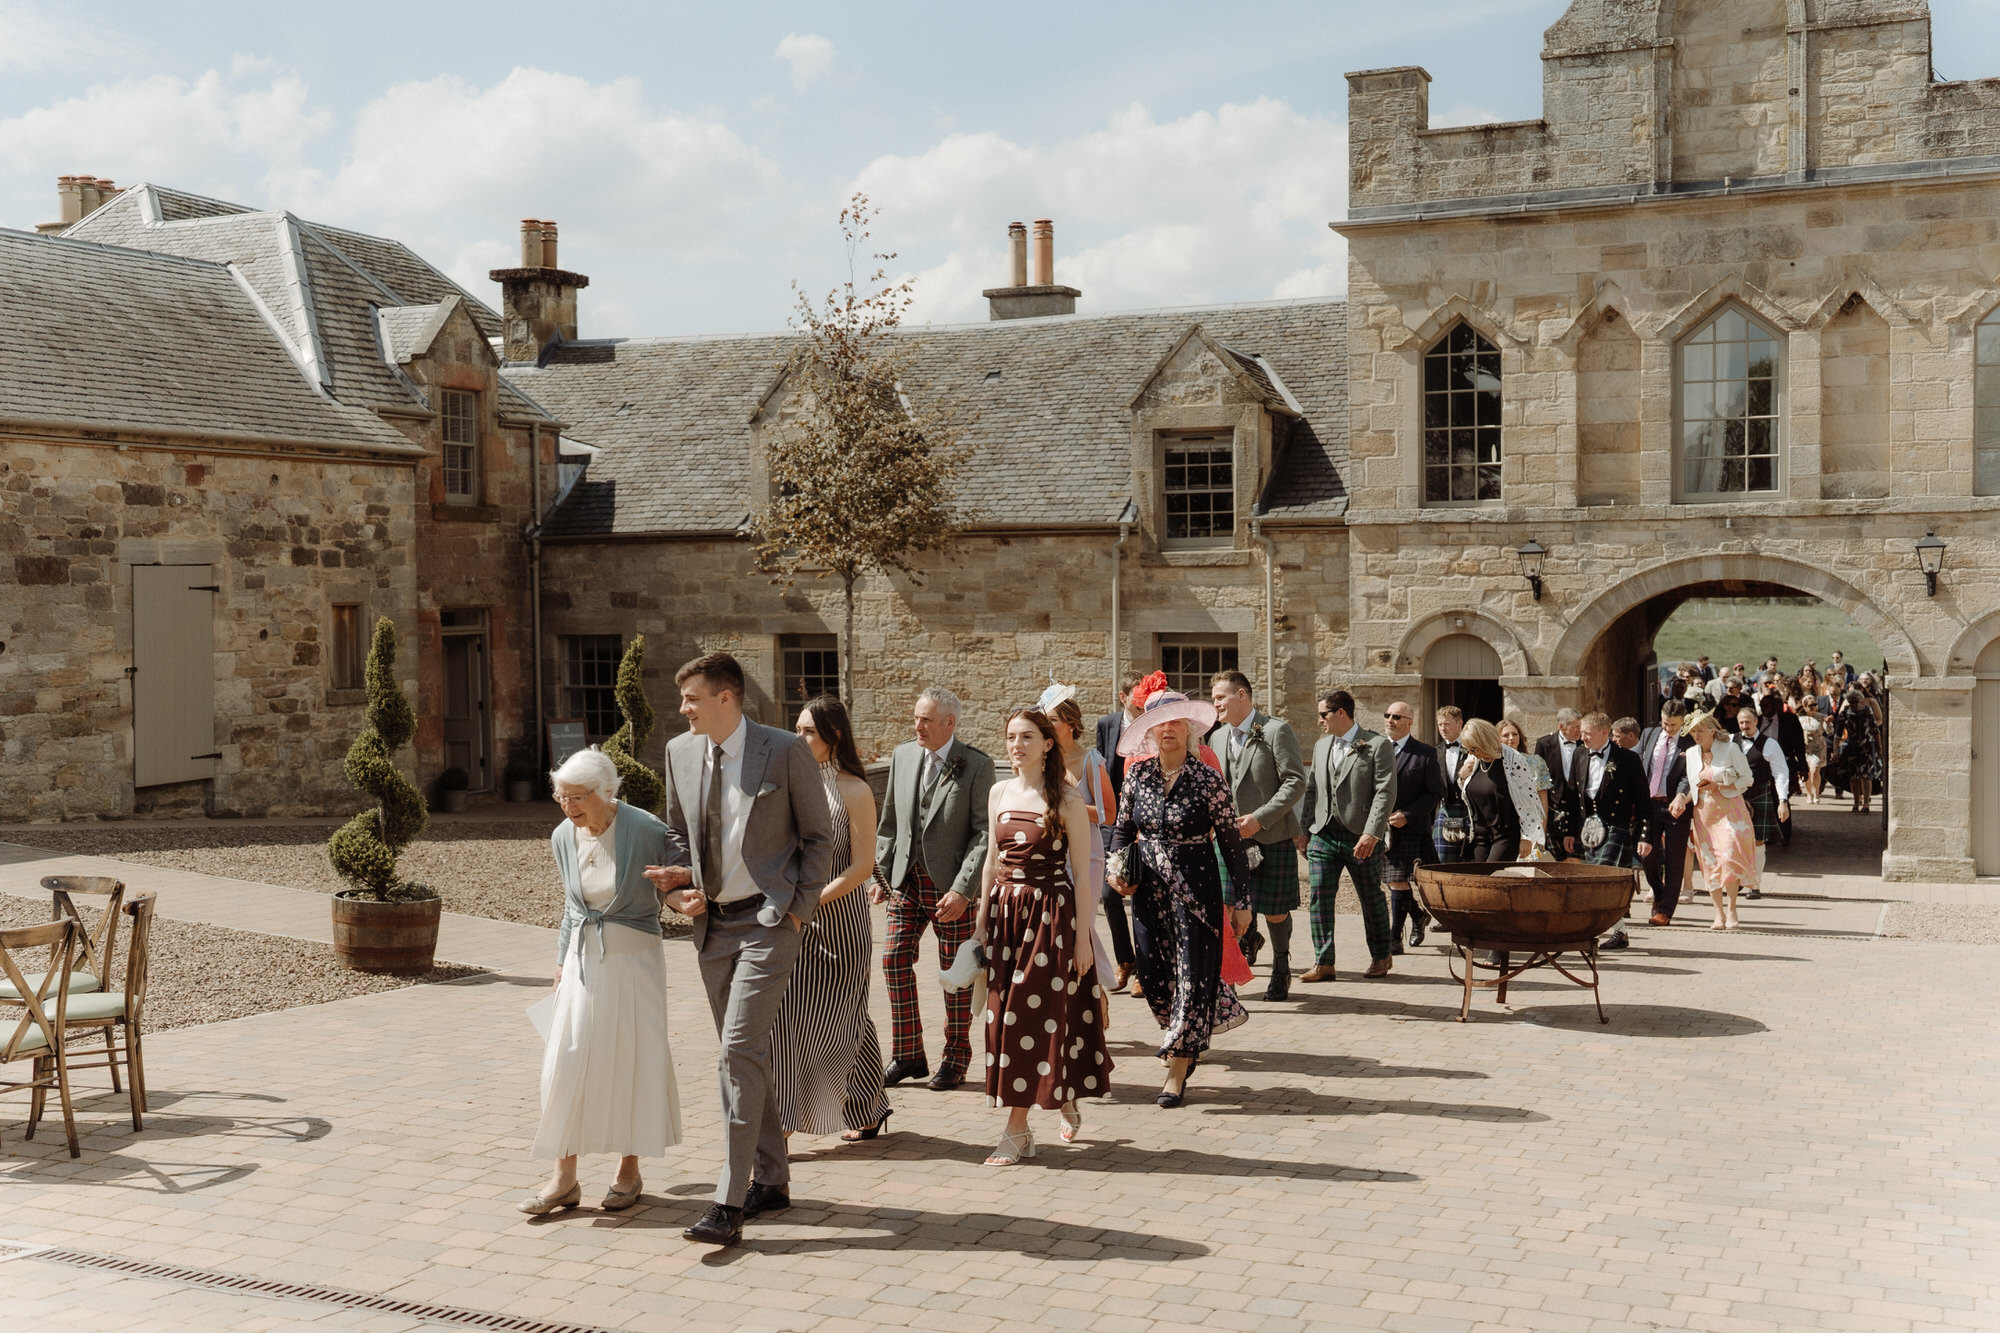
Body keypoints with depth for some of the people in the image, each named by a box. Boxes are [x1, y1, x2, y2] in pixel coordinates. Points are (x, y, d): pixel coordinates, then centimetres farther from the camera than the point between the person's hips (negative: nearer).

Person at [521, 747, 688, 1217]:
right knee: (568, 1062, -1)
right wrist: (562, 961, 16)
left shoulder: (645, 830, -14)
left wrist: (679, 895, -24)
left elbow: (674, 884, -1)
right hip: (584, 960, 4)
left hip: (634, 958, -4)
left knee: (633, 1061, 3)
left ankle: (629, 1170, 19)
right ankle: (564, 1178, 7)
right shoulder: (563, 838, 1)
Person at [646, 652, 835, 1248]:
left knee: (739, 1049, -14)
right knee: (742, 1053, 14)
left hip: (768, 920, -6)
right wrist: (679, 872, -1)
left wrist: (800, 908, -9)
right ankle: (771, 1180, 28)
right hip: (714, 923, 7)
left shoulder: (786, 752, -10)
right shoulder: (680, 752, 6)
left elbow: (818, 836, -3)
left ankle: (729, 1206, -11)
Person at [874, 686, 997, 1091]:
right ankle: (907, 1056, 13)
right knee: (894, 959, 1)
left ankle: (956, 1058, 18)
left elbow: (984, 833, -12)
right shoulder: (902, 756, 7)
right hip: (905, 879, 5)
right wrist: (881, 873, 9)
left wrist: (962, 890, -18)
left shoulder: (976, 766, -9)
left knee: (954, 970, 4)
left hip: (951, 885, -5)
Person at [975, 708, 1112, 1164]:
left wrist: (1082, 936, -9)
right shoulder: (999, 793, 8)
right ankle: (1066, 1104, 24)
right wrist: (982, 920, 12)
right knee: (1004, 1018, 6)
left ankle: (1017, 1130, 1)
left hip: (1051, 913, -5)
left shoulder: (1066, 798, -8)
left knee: (1034, 1018, -5)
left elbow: (1082, 872, -7)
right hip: (1004, 911, 6)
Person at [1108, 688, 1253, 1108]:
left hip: (1196, 889, -4)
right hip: (1148, 889, 4)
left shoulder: (1207, 779, -8)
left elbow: (1230, 840, -3)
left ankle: (1177, 1075, 5)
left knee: (1191, 976, -3)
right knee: (1156, 978, 7)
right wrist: (1118, 869, -3)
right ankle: (1191, 1039, 35)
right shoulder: (1138, 775, 2)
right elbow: (1123, 830, 15)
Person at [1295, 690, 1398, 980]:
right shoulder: (1321, 746, 14)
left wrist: (1372, 833, -20)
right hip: (1323, 835, 5)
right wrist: (1304, 829, 11)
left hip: (1361, 837, -5)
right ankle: (1323, 962, 1)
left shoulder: (1378, 746, -6)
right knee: (1319, 897, -3)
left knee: (1372, 898, 8)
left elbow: (1385, 793, -12)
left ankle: (1381, 956, 26)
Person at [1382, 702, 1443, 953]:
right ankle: (1417, 916, 37)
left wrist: (1406, 815, -14)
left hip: (1411, 830, -5)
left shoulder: (1425, 753, -2)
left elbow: (1435, 793, -3)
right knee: (1393, 882, 11)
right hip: (1380, 829, 5)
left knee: (1399, 883, -9)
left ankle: (1394, 938, -2)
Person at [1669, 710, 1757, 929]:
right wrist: (1681, 798, -1)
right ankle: (1719, 914, 7)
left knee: (1729, 857, -15)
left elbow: (1746, 779, -2)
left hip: (1729, 810, -4)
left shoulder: (1730, 749, -3)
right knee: (1710, 863, 1)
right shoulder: (1690, 754, 11)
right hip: (1704, 813, 4)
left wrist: (1719, 786, -13)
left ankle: (1731, 911, -4)